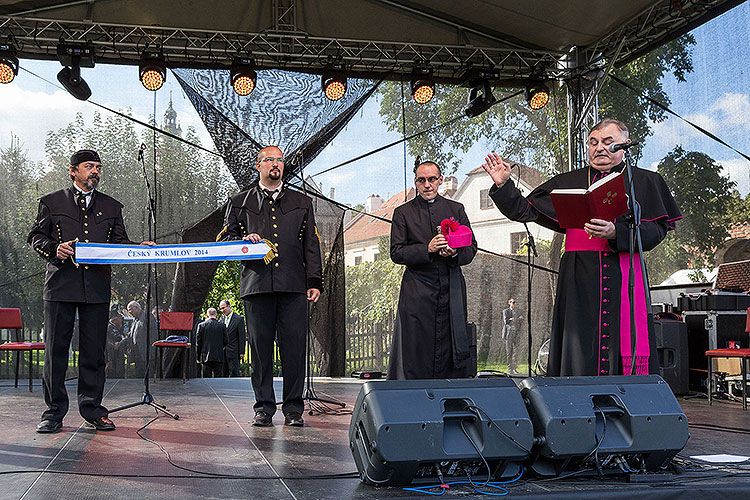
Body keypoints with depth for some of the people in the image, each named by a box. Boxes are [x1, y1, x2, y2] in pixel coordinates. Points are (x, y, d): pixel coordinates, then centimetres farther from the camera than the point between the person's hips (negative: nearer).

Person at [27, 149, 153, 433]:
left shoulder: (112, 207, 18)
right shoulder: (51, 202, 12)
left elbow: (120, 242, 15)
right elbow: (36, 236, 9)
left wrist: (141, 248, -5)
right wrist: (54, 248, -11)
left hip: (97, 287, 2)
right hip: (61, 284, -1)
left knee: (94, 350, 3)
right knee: (56, 348, 1)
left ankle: (92, 408, 12)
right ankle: (54, 411, 9)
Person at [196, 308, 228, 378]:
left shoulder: (201, 325, -1)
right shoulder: (222, 325, -1)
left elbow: (198, 343, 2)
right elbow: (226, 341, 3)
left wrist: (198, 358, 9)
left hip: (205, 356, 0)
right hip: (219, 357, 0)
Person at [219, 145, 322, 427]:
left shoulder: (301, 203, 18)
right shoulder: (239, 203, 16)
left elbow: (311, 246, 14)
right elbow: (224, 239, 15)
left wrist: (314, 282, 4)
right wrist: (243, 241, -7)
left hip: (293, 286, 0)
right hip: (257, 285, 0)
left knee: (294, 347, -3)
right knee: (260, 348, 2)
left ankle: (293, 409, 7)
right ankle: (264, 408, 12)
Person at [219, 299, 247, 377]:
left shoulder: (239, 319, -4)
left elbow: (242, 337, -7)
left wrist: (241, 352, -11)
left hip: (233, 352, -6)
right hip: (223, 352, 6)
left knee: (234, 373, -7)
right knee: (223, 373, 8)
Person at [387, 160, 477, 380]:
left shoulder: (456, 209, 14)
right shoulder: (403, 213, 8)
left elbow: (471, 247, 12)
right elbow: (396, 253, 0)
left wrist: (455, 253, -10)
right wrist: (427, 249, -15)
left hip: (451, 290, 2)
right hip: (417, 292, -2)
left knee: (452, 353, 1)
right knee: (417, 353, -4)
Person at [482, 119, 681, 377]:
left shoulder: (644, 182, 12)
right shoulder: (567, 183, 17)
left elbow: (657, 229, 1)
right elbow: (524, 211, 14)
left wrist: (615, 233, -14)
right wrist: (503, 184, 0)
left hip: (623, 277, -1)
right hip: (578, 278, 1)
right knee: (578, 355, -3)